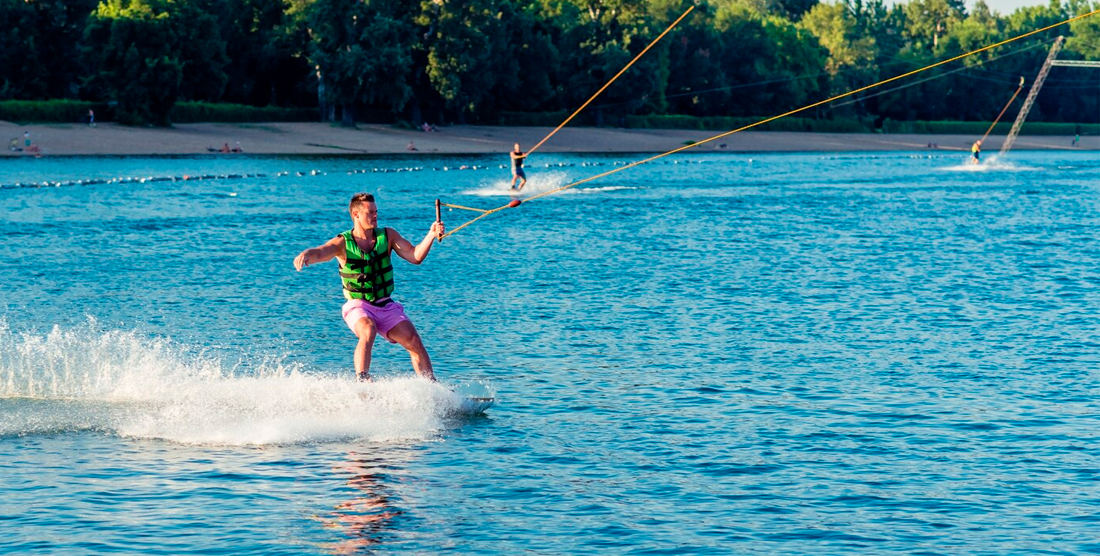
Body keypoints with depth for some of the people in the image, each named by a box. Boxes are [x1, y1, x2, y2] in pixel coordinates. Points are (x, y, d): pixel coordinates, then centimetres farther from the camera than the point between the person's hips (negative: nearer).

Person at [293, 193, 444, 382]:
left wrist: (431, 235, -19)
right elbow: (320, 253, -25)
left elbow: (415, 257, -3)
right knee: (368, 331, -35)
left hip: (386, 305, 4)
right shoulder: (343, 243, -7)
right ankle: (361, 380, -39)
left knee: (414, 341, -9)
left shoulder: (387, 235, 2)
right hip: (358, 306, -4)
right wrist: (306, 255, -49)